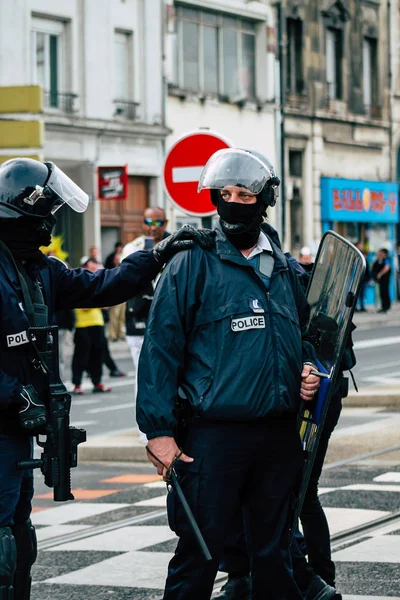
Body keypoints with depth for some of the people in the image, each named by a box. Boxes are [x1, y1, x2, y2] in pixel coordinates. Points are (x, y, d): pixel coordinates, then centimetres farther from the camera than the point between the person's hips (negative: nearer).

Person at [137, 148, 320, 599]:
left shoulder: (282, 268, 13)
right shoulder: (193, 264, -4)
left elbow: (302, 333, 29)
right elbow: (160, 347, -7)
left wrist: (308, 368, 7)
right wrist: (159, 430, -12)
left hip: (279, 435, 5)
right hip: (214, 434, -5)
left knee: (273, 553, 13)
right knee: (199, 553, -3)